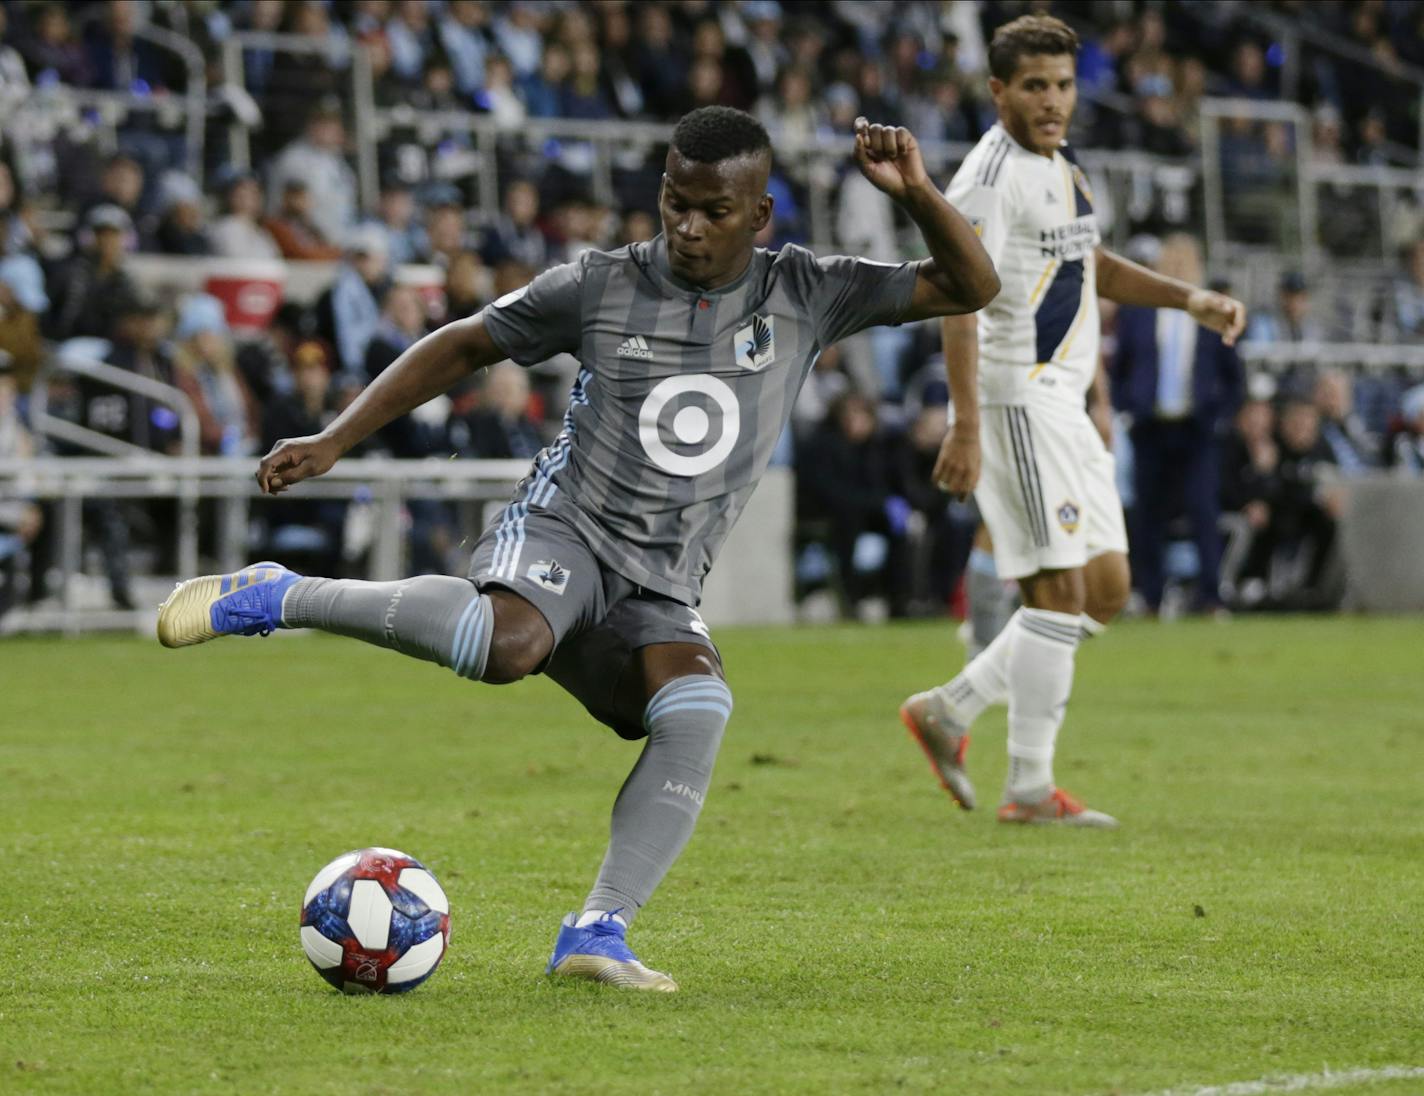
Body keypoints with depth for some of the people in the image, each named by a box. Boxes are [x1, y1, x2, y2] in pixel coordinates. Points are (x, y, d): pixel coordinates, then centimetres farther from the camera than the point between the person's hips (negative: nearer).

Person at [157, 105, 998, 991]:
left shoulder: (805, 294, 7)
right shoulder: (603, 286, 2)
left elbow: (968, 287, 6)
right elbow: (463, 347, 12)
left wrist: (917, 194, -13)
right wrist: (334, 442, 6)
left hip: (657, 594, 3)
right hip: (564, 529, -3)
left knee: (698, 708, -30)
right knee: (505, 645, -38)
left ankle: (598, 934, -25)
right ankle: (281, 598, -20)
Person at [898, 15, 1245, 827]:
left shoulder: (1061, 168, 16)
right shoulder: (991, 177, -13)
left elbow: (1091, 266, 32)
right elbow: (961, 299, -20)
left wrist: (1189, 298, 19)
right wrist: (966, 427, -27)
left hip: (1062, 406, 9)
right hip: (1016, 400, -9)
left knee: (1107, 589, 9)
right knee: (1061, 591, -11)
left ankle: (950, 710, 16)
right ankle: (1031, 788, -6)